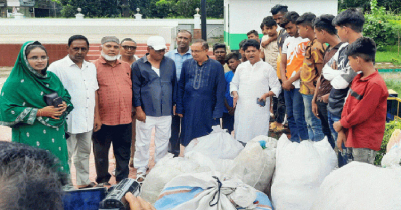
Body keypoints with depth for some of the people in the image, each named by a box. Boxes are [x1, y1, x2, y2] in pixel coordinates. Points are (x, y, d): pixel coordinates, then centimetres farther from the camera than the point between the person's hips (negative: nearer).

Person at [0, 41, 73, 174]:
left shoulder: (52, 77, 10)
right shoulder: (15, 82, -8)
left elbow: (66, 96, 20)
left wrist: (64, 105, -5)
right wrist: (40, 112, -17)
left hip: (55, 137, 6)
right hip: (31, 140, -5)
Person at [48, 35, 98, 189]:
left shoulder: (91, 67, 12)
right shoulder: (57, 67, -8)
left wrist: (96, 116, 14)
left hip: (87, 121, 6)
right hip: (68, 121, -6)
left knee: (84, 153, 18)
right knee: (65, 156, 2)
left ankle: (84, 182, 31)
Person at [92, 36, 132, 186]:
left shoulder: (126, 67, 13)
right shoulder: (94, 67, -3)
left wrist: (133, 110, 13)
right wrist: (96, 116, -13)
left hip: (125, 118, 4)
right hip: (104, 119, -4)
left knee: (123, 153, 13)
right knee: (101, 152, 9)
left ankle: (123, 179, 26)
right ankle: (102, 180, 25)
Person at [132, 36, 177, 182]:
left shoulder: (170, 63, 9)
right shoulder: (138, 65, -1)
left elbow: (174, 84, 14)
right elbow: (135, 88, -2)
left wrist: (174, 104, 10)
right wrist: (138, 109, -7)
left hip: (165, 111, 3)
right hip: (146, 111, -3)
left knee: (163, 141, 11)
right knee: (143, 142, 2)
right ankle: (141, 170, 15)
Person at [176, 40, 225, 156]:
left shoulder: (216, 66, -3)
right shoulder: (187, 64, 6)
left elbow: (220, 91, -2)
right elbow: (181, 87, 9)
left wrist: (217, 112, -6)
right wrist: (179, 108, 5)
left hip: (208, 111, -2)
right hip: (189, 110, 2)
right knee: (186, 141, 8)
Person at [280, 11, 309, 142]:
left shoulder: (307, 41, -8)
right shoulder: (288, 41, 16)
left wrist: (290, 81, -10)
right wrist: (284, 81, 1)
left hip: (299, 84, -7)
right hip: (287, 85, 7)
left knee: (298, 116, -8)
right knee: (290, 115, 12)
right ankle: (294, 142, 22)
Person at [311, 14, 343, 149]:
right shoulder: (328, 49, 14)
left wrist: (329, 95, -17)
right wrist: (314, 100, 18)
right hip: (321, 102, 9)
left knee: (334, 138, 0)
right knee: (325, 135, 16)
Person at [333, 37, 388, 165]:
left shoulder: (375, 84, -21)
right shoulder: (358, 79, 9)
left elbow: (361, 113, -20)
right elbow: (348, 104, 9)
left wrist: (341, 124, -6)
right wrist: (342, 131, 4)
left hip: (366, 143, -9)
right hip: (352, 137, 9)